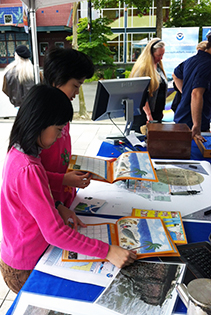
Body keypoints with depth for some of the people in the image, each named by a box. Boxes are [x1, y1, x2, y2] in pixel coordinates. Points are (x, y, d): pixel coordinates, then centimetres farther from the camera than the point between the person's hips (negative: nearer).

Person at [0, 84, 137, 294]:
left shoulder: (18, 152, -3)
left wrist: (59, 209, -4)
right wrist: (107, 251, -31)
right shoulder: (28, 170, -34)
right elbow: (55, 233, -33)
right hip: (26, 270, -8)